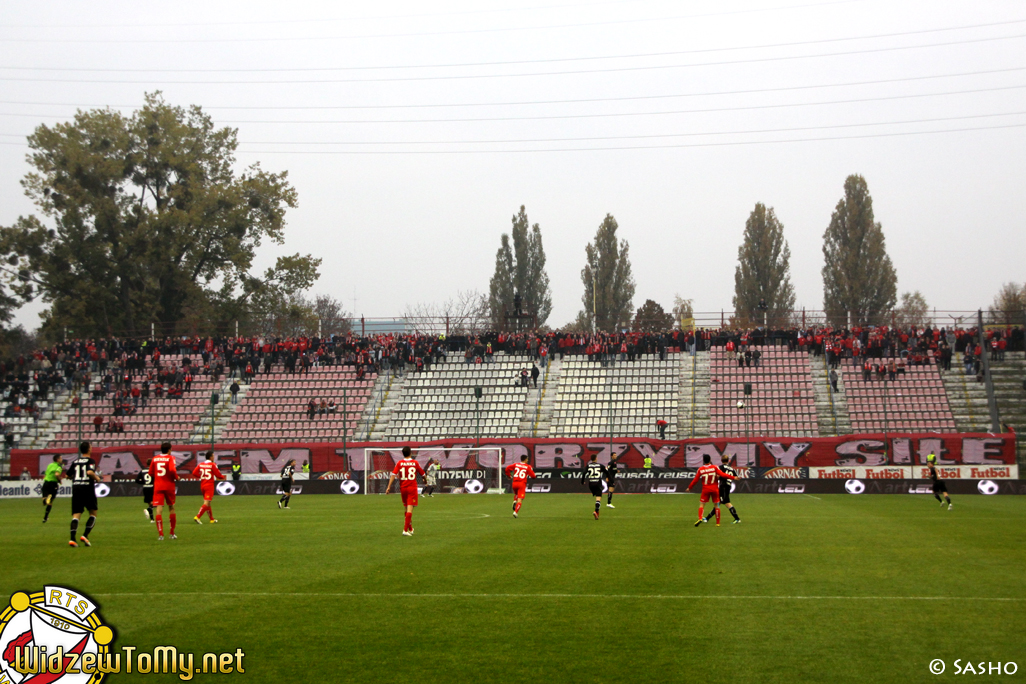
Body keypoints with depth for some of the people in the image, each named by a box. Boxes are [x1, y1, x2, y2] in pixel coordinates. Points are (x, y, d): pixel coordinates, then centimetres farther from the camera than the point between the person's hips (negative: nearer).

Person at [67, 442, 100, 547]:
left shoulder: (75, 461, 14)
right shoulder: (90, 461, -2)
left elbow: (68, 475, 19)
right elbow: (90, 472, -20)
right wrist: (96, 478, -2)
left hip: (75, 488, 4)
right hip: (87, 488, -4)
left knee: (76, 515, 0)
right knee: (93, 513, 11)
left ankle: (72, 538, -16)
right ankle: (85, 535, -3)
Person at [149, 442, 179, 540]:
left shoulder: (155, 458, 7)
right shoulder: (170, 458, -5)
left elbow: (151, 473, 9)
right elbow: (172, 470, -20)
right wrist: (176, 477, -3)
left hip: (157, 486, 2)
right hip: (169, 486, -2)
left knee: (159, 509, -5)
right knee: (171, 508, 14)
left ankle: (160, 534, -14)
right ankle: (172, 533, 18)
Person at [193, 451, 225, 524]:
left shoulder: (200, 464, 6)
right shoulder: (212, 465, -9)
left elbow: (194, 473, 1)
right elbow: (218, 475, -10)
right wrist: (223, 477, 12)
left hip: (202, 485, 7)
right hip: (209, 485, -7)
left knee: (207, 503, 17)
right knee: (206, 503, -9)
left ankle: (212, 519, 25)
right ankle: (197, 517, -24)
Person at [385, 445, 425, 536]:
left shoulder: (399, 463, -1)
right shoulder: (415, 462, -1)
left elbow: (393, 474, -10)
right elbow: (422, 473, 12)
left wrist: (389, 486, -10)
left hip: (403, 488, 3)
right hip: (412, 488, -3)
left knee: (407, 507, 17)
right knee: (410, 508, -7)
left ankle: (410, 529, 30)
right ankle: (405, 530, -18)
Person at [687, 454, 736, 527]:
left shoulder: (700, 469, -1)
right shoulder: (715, 467, -4)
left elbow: (695, 480, 2)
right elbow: (722, 474, -13)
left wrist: (689, 487, 14)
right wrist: (733, 477, -10)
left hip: (705, 489, 0)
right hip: (715, 489, 0)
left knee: (701, 504, 4)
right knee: (716, 505, 9)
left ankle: (700, 518, -20)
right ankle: (718, 523, 10)